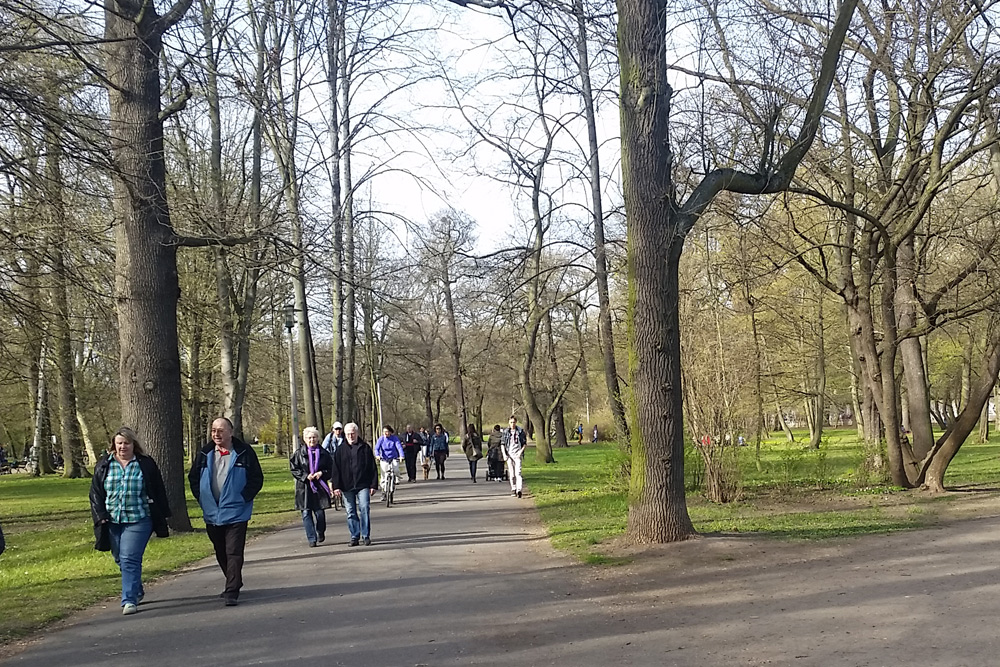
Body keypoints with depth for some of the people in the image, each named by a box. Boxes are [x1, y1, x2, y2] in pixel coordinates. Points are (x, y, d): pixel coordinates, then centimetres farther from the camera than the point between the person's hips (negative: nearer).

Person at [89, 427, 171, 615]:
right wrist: (101, 516, -2)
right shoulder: (103, 465, 7)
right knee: (120, 560, 14)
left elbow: (158, 492, 5)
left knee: (130, 559, -13)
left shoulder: (146, 464, 0)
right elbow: (96, 494, 9)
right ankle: (137, 591, 35)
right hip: (112, 521, 4)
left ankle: (129, 600, -10)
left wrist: (162, 516, 4)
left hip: (138, 520, -4)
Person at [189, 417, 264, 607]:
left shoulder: (244, 453, -6)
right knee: (220, 553, 16)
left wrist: (243, 498, -8)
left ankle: (232, 592, -8)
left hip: (236, 513, -5)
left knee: (234, 553, -9)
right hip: (211, 514, 5)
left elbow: (257, 479, -1)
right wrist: (201, 498, 6)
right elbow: (193, 478, 16)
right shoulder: (204, 454, 5)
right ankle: (233, 584, 33)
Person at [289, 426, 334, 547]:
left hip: (319, 487, 0)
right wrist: (306, 476, -12)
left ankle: (321, 533, 27)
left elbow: (330, 469, 10)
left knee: (320, 513, 0)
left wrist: (322, 473, -9)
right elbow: (294, 469, 2)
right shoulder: (299, 453, 3)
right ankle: (311, 539, 1)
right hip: (304, 488, 0)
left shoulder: (324, 453, 7)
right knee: (306, 514, -4)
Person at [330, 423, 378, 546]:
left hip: (363, 485, -2)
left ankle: (365, 536, -3)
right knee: (351, 513, 4)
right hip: (346, 486, 2)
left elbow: (372, 468, 6)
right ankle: (355, 537, 11)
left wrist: (373, 485, 0)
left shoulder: (365, 447, 5)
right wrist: (336, 486, -2)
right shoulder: (340, 450, 8)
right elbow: (336, 470, 7)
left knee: (364, 509, -9)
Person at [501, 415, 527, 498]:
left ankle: (519, 490, -24)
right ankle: (513, 489, 18)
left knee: (518, 472, -14)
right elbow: (502, 444, 9)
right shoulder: (506, 432, 6)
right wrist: (504, 454, -2)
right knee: (511, 473, 6)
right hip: (509, 454, 2)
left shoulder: (520, 431, 1)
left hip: (517, 454, -2)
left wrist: (521, 451, -8)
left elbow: (524, 443, 6)